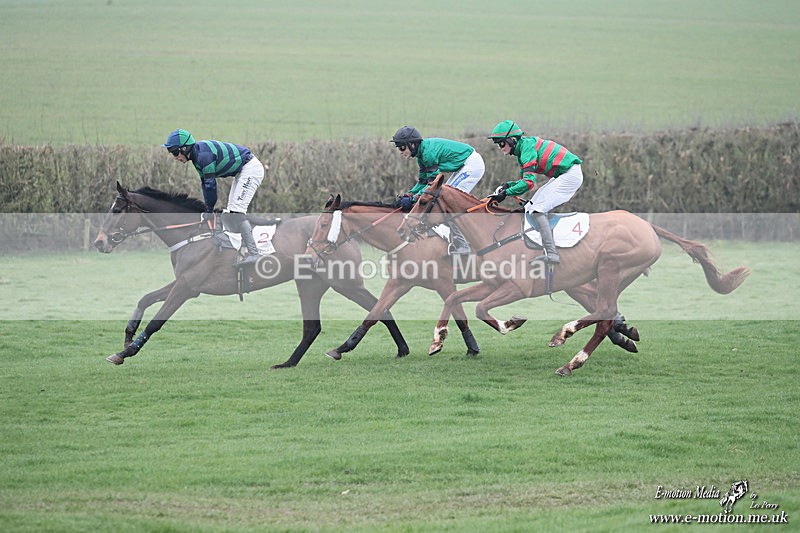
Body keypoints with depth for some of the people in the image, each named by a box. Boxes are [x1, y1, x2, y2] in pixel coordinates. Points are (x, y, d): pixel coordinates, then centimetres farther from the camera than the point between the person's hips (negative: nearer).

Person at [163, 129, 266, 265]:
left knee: (236, 211, -20)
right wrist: (208, 209, 7)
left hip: (251, 168, -11)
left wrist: (210, 210, -13)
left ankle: (253, 253, -23)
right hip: (241, 172, 11)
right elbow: (205, 182, 10)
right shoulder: (197, 155, 5)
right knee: (229, 215, 11)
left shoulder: (204, 155, -26)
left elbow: (210, 184, -22)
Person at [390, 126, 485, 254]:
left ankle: (462, 248, -12)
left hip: (472, 165, -10)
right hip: (464, 166, 10)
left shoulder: (429, 151, -24)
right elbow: (423, 181, 9)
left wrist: (413, 199, -25)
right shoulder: (422, 152, 6)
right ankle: (455, 245, 13)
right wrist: (409, 194, -5)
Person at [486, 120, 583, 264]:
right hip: (562, 176, 11)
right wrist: (507, 185, 2)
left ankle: (551, 254, -22)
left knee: (537, 210, -16)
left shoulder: (527, 146, -17)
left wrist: (506, 193, -20)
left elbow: (529, 182, -24)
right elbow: (525, 179, 19)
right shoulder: (523, 149, 14)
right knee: (529, 208, 9)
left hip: (570, 175, -11)